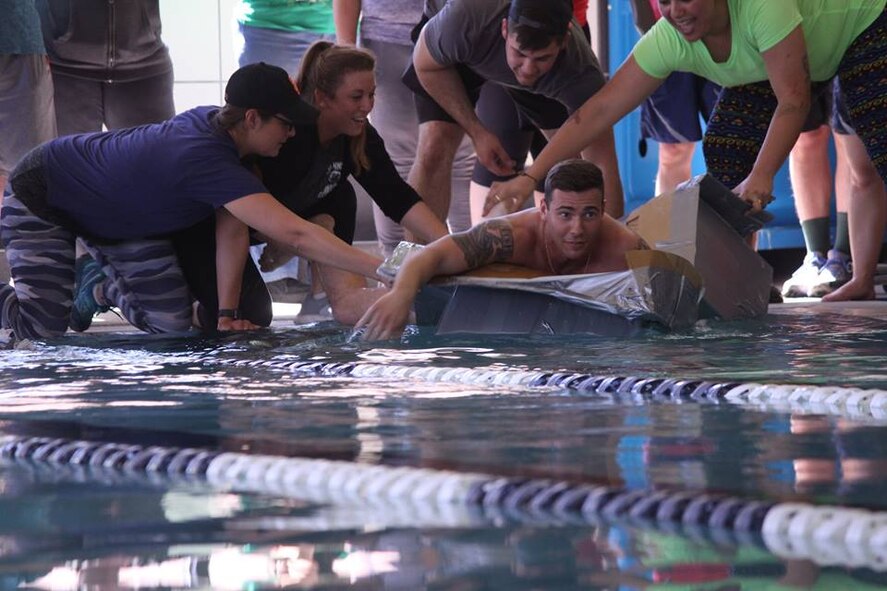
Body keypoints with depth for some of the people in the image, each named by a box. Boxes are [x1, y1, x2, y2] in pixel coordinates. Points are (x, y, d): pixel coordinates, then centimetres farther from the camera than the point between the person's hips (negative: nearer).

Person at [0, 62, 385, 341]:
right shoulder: (208, 159, -42)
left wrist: (227, 314, -17)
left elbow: (231, 231, -12)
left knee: (172, 324, 0)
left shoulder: (216, 123, -16)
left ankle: (101, 287, 27)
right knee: (43, 331, -18)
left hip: (119, 216, 8)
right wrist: (382, 270, -51)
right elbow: (295, 235, -48)